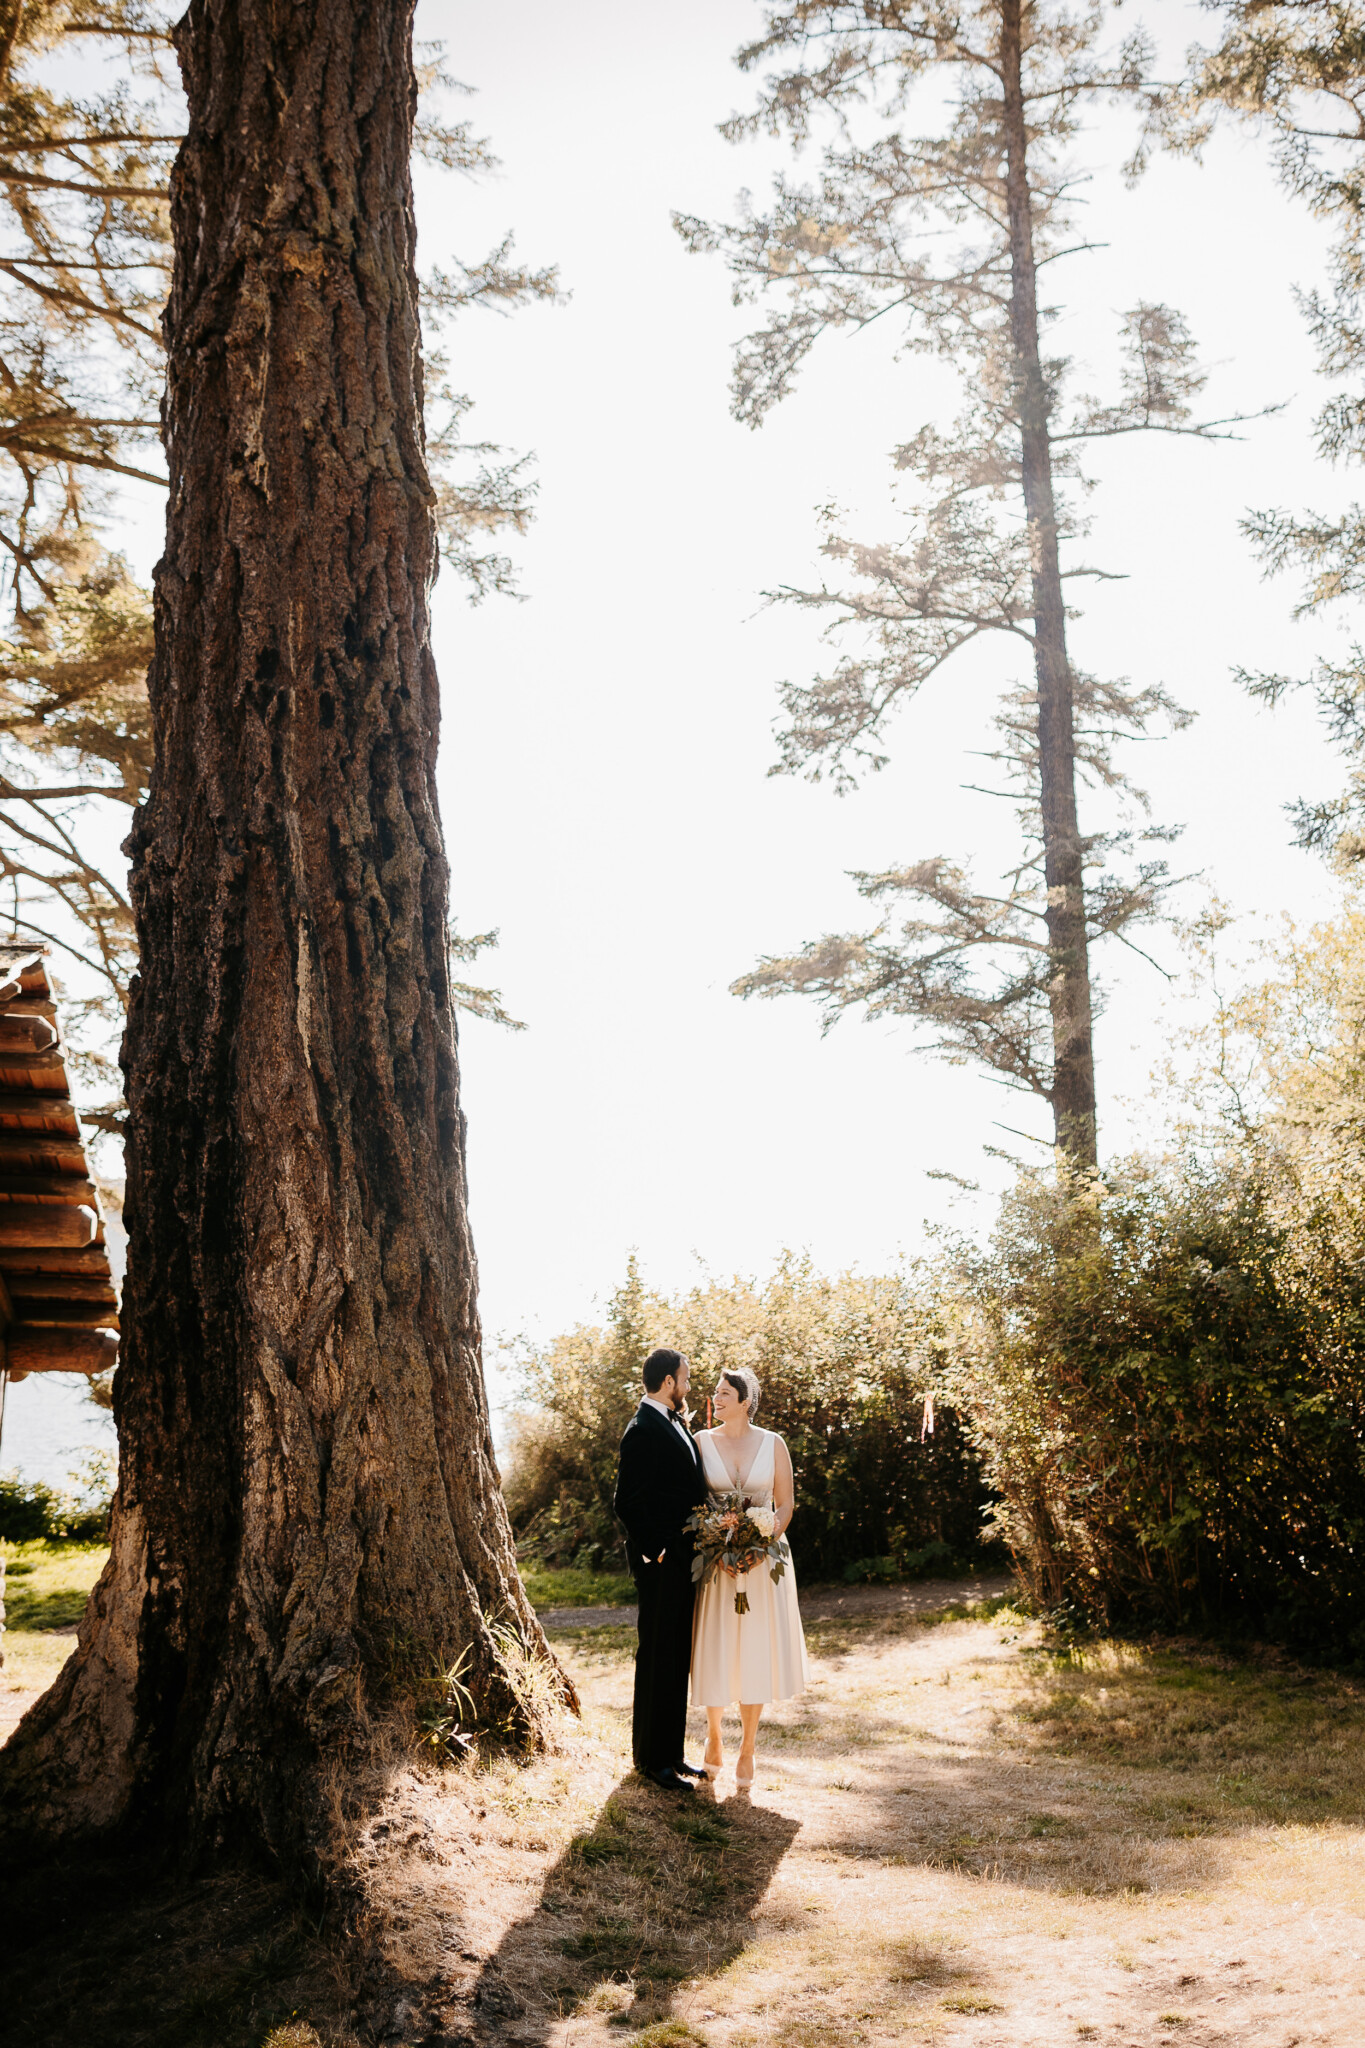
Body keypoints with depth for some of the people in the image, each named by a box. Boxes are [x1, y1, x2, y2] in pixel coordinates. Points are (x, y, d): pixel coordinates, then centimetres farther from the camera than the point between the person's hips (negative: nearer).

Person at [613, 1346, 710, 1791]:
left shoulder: (674, 1423, 14)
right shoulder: (643, 1430, -16)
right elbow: (627, 1501, -20)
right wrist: (655, 1551, -18)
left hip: (683, 1558, 10)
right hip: (661, 1560, -10)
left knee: (677, 1658, 15)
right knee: (658, 1658, -1)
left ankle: (671, 1753, 24)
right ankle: (654, 1759, 8)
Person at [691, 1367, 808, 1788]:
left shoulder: (772, 1444, 0)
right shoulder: (702, 1442, 0)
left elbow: (786, 1503, 2)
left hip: (764, 1558, 0)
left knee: (756, 1653, 3)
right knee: (716, 1651, 4)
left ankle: (747, 1749, 18)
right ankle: (713, 1736, 29)